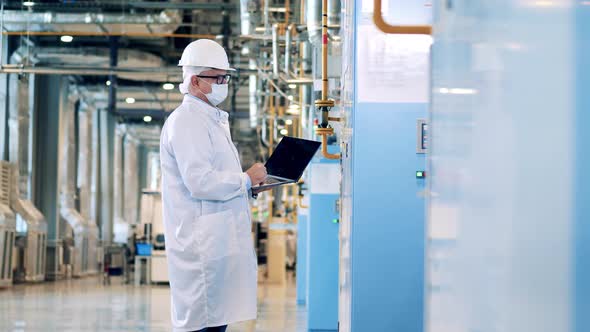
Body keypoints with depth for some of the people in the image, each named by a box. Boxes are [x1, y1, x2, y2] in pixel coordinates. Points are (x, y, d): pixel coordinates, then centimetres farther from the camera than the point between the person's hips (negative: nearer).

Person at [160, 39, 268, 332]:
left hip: (219, 241, 10)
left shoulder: (210, 119, 21)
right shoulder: (186, 121, -12)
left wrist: (251, 182, 11)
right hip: (201, 246, -10)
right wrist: (246, 180, -11)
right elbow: (200, 182, -22)